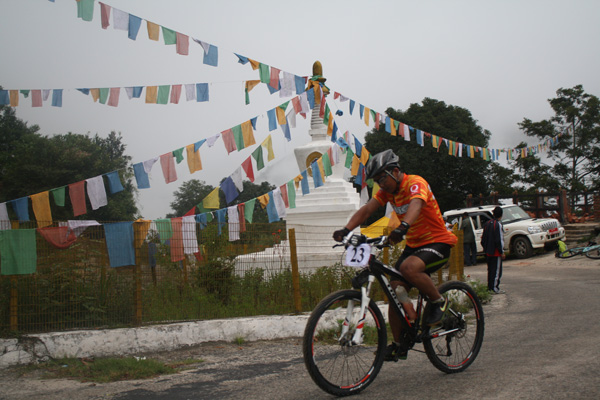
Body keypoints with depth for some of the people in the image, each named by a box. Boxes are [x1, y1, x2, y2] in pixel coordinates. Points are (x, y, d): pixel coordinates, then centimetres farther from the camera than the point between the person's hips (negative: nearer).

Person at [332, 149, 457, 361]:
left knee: (408, 267, -34)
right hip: (413, 244, 8)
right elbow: (366, 209, -9)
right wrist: (346, 229, -26)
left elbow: (415, 205, -39)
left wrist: (403, 227, -59)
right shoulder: (387, 190, 4)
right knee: (395, 289, -3)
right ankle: (399, 344, 9)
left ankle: (439, 301, -9)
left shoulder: (416, 183, -17)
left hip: (438, 242, -8)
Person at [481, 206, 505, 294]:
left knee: (490, 269, 15)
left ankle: (489, 287, 19)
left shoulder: (487, 223, 9)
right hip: (496, 252, -8)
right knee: (497, 270, -4)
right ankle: (495, 288, -5)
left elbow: (483, 238, 15)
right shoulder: (498, 224, -15)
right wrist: (502, 252, -12)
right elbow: (499, 240, -17)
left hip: (488, 252, 8)